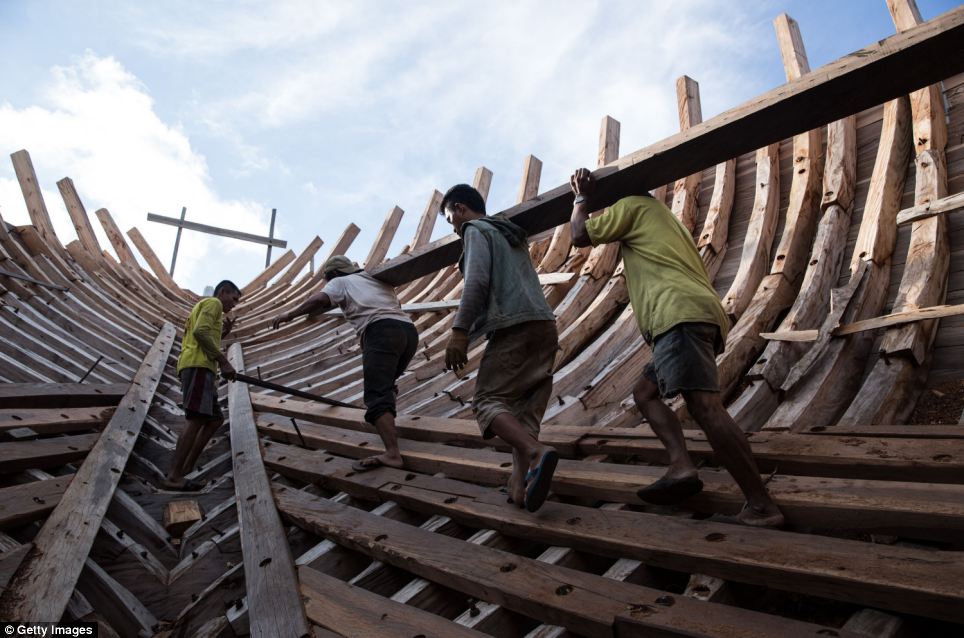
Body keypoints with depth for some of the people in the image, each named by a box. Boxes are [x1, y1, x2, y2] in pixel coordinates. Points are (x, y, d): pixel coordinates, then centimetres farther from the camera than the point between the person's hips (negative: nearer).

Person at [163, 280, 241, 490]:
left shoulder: (202, 307, 34)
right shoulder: (213, 303, 3)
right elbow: (200, 331, -15)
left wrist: (223, 334, 22)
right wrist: (224, 361, -16)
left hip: (197, 367, 10)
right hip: (198, 366, -10)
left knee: (216, 420, 11)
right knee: (196, 421, -17)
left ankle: (186, 468, 7)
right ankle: (174, 477, -20)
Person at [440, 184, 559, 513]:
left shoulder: (476, 230, 6)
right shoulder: (510, 233, 32)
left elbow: (477, 281, -12)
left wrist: (459, 331, -16)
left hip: (514, 327, -8)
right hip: (544, 326, 8)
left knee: (488, 400, -7)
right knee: (525, 408, 6)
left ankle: (536, 453, -31)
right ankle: (520, 484, -4)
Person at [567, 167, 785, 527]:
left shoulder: (633, 205, 12)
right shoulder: (660, 215, 38)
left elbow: (580, 235, 10)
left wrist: (582, 197, 26)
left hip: (681, 314, -10)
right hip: (702, 318, 10)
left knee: (705, 406, -20)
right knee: (644, 392, 15)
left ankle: (761, 507, -23)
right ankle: (681, 467, -4)